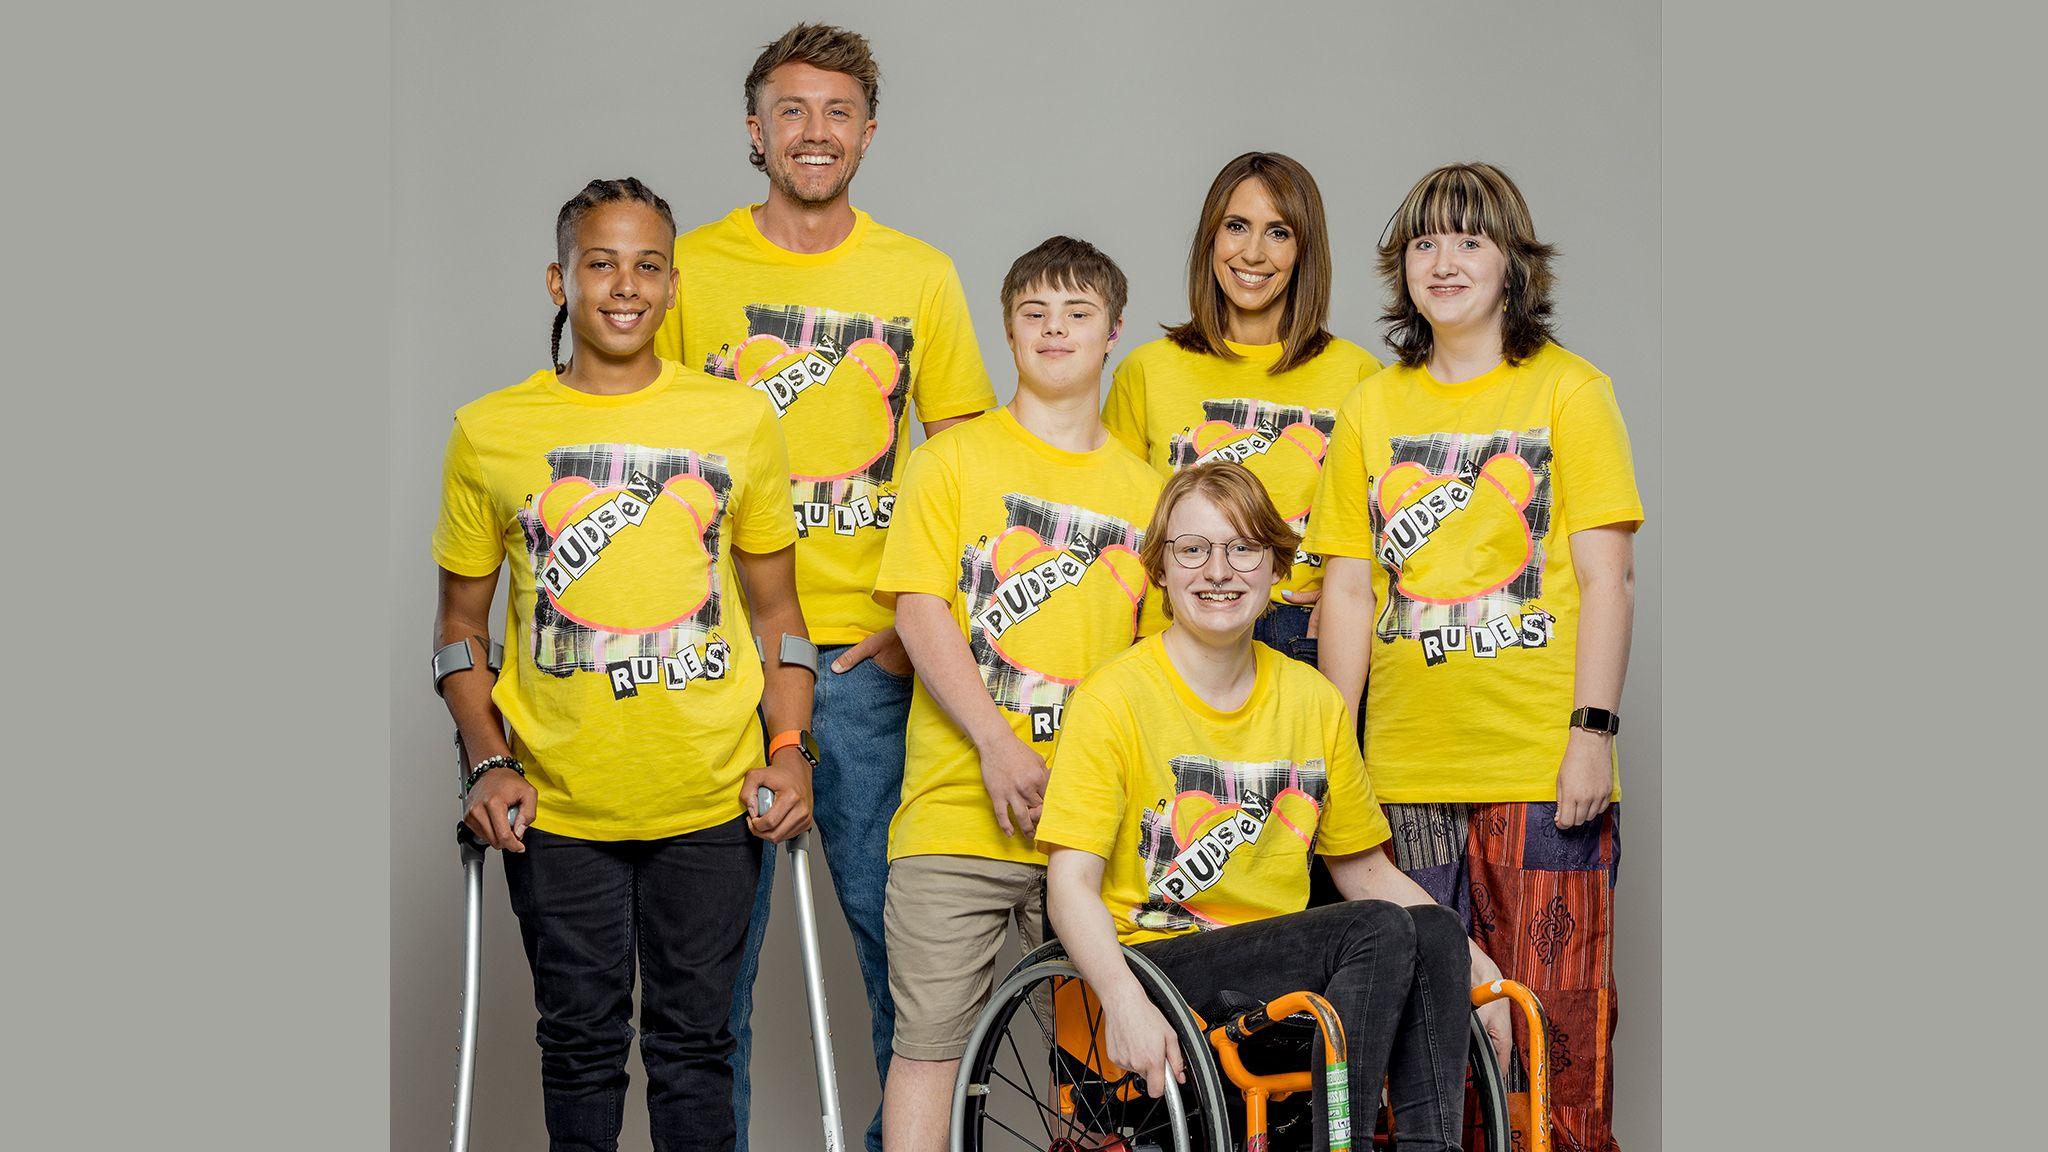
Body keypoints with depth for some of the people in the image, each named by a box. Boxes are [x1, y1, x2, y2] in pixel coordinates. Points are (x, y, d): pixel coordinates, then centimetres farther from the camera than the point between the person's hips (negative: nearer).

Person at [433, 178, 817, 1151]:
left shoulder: (740, 421, 3)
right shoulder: (488, 432, 1)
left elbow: (776, 607, 9)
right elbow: (460, 622, 7)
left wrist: (789, 751, -2)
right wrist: (488, 762, -5)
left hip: (711, 803, 1)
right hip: (556, 807, 0)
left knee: (693, 1037, 8)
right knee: (581, 1039, 9)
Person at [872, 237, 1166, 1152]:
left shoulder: (1143, 489, 13)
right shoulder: (955, 458, 4)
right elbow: (919, 608, -4)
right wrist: (996, 743, -14)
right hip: (959, 804, -2)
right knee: (930, 1042, -2)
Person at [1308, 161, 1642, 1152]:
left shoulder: (1568, 390, 3)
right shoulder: (1371, 408, 12)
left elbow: (1607, 577, -2)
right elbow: (1348, 588, 11)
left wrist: (1593, 729, -10)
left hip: (1544, 768, -3)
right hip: (1404, 770, 3)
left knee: (1555, 1024, -3)